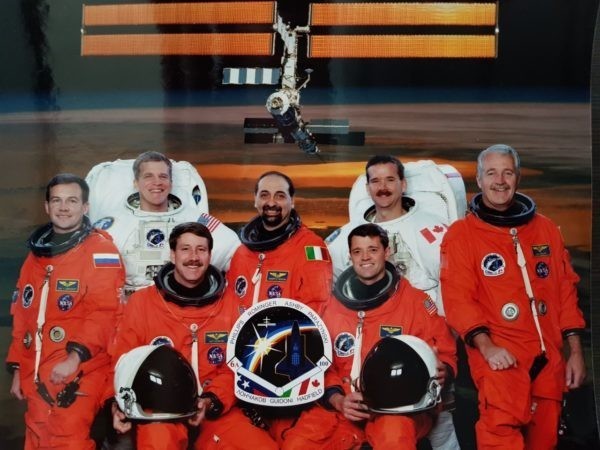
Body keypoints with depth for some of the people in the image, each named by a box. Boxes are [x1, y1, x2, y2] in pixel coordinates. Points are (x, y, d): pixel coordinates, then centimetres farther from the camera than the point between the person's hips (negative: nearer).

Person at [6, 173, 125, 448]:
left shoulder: (100, 250, -4)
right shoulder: (36, 255, 18)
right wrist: (17, 367, 18)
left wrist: (75, 357, -23)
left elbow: (104, 312, -15)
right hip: (36, 374, 7)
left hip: (80, 373, -7)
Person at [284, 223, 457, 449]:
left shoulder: (415, 301, 5)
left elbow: (444, 353, 7)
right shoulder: (333, 305, 12)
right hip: (342, 407, 3)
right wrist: (337, 400, -6)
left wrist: (441, 371, -17)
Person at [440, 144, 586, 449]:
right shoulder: (461, 234, 0)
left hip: (548, 356, 5)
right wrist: (486, 346, -21)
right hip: (499, 354, -5)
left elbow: (566, 290, 14)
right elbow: (457, 298, -8)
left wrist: (575, 351, 10)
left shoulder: (545, 229, 12)